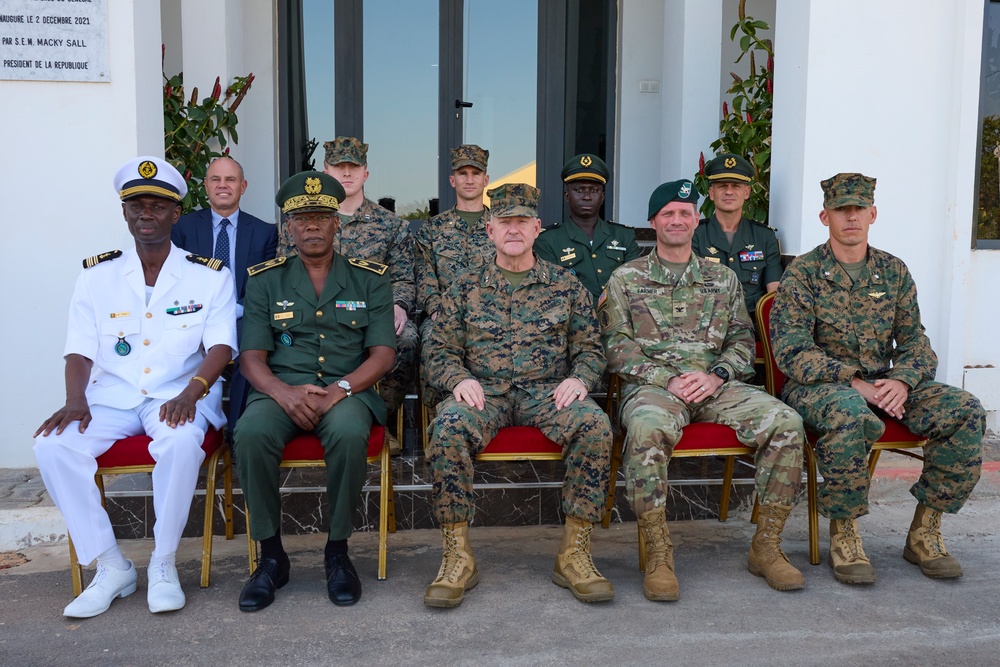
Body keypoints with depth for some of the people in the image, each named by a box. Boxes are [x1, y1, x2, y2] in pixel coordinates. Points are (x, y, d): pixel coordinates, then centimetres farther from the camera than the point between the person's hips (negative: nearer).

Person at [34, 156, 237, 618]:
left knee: (180, 443, -36)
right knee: (53, 445, -25)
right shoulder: (96, 276, 10)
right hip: (111, 397, 3)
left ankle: (163, 563, -14)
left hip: (179, 396, -3)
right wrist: (75, 401, -14)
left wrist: (192, 390, -24)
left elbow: (221, 346, -5)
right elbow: (80, 351, 6)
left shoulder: (210, 276, 4)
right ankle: (110, 566, -10)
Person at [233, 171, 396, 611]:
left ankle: (338, 550, -14)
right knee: (251, 432, -32)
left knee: (349, 432, -36)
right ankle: (271, 555, -13)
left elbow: (382, 354, 2)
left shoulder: (369, 279, 10)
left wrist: (339, 390, -16)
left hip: (348, 389, -1)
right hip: (281, 389, 1)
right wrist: (284, 392, -18)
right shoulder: (266, 280, 12)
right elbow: (252, 356, 4)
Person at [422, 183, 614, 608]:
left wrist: (578, 378, -9)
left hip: (548, 391, 1)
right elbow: (439, 351, 10)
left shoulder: (566, 287, 14)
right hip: (483, 392, 0)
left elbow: (590, 348, 13)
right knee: (448, 427, -34)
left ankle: (573, 553, -20)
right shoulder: (466, 291, 13)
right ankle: (457, 556, -22)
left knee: (595, 424, -31)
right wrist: (460, 379, -12)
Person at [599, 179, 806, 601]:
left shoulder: (723, 279, 21)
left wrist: (715, 375, -7)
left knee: (786, 422, -23)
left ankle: (767, 546, -11)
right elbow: (616, 346, 2)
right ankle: (658, 553, -27)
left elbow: (743, 340, 15)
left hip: (718, 387, 3)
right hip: (653, 386, -3)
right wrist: (668, 379, -12)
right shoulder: (626, 279, 12)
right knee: (647, 427, -39)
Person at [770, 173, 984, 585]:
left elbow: (914, 340, 10)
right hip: (818, 384, -5)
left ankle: (924, 531, -4)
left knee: (966, 411, -18)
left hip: (884, 384, 5)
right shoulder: (803, 273, -3)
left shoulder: (893, 271, 12)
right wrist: (853, 381, -22)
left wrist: (902, 381, -13)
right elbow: (791, 352, -12)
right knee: (848, 412, -40)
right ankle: (843, 534, -19)